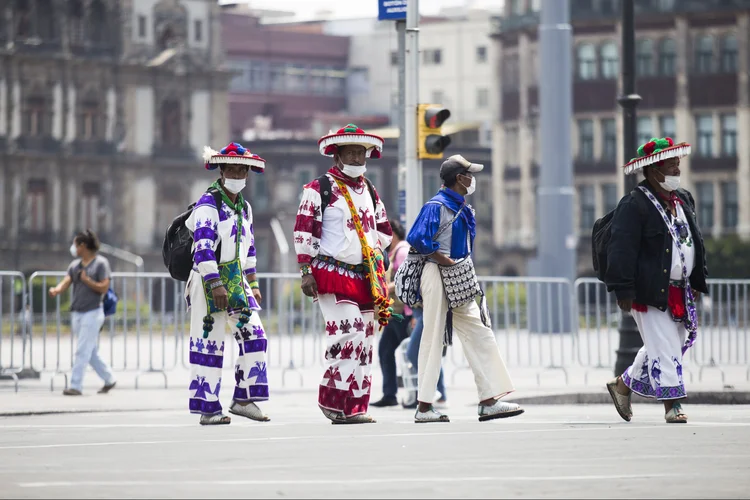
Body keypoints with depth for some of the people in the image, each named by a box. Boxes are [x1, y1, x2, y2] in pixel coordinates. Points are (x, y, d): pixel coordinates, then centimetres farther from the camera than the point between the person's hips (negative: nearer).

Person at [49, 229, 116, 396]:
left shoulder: (101, 263, -5)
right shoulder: (75, 265, 13)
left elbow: (104, 288, -9)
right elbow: (66, 282, 0)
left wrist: (87, 280, -17)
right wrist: (57, 290, -20)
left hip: (92, 312, -7)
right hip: (77, 313, 7)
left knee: (83, 351, -10)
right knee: (91, 353, 12)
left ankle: (76, 386, -10)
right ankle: (109, 379, 25)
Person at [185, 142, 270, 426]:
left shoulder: (244, 207, 15)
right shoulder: (208, 204, -11)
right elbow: (202, 247, -18)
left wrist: (253, 284, 20)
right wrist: (215, 285, -23)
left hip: (236, 281, 8)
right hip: (210, 281, -8)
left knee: (253, 335, -2)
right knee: (208, 343, -4)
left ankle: (244, 399, 4)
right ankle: (208, 409, -1)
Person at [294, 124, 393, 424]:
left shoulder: (369, 191, 17)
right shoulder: (319, 190, -3)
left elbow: (384, 230, 27)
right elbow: (303, 231, -6)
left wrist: (373, 252, 12)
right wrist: (307, 271, -11)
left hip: (367, 277, 7)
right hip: (332, 274, -7)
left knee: (364, 342, 4)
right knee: (350, 335, -19)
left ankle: (355, 408, 8)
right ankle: (337, 400, -11)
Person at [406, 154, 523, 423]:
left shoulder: (463, 209, 16)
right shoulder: (437, 206, -12)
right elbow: (417, 239, -24)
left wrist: (464, 268, 10)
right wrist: (446, 261, -18)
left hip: (459, 280, 9)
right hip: (438, 277, -9)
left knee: (479, 335, 5)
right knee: (434, 338, -4)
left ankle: (489, 401, 5)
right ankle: (424, 407, 1)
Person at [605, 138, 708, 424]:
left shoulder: (684, 200, 13)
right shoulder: (634, 206, -12)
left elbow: (695, 242, 21)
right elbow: (622, 250, -16)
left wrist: (697, 282, 16)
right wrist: (623, 290, -21)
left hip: (679, 291, 8)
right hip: (650, 292, -8)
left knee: (671, 345, 13)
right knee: (663, 347, -8)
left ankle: (623, 385, 29)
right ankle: (672, 405, -3)